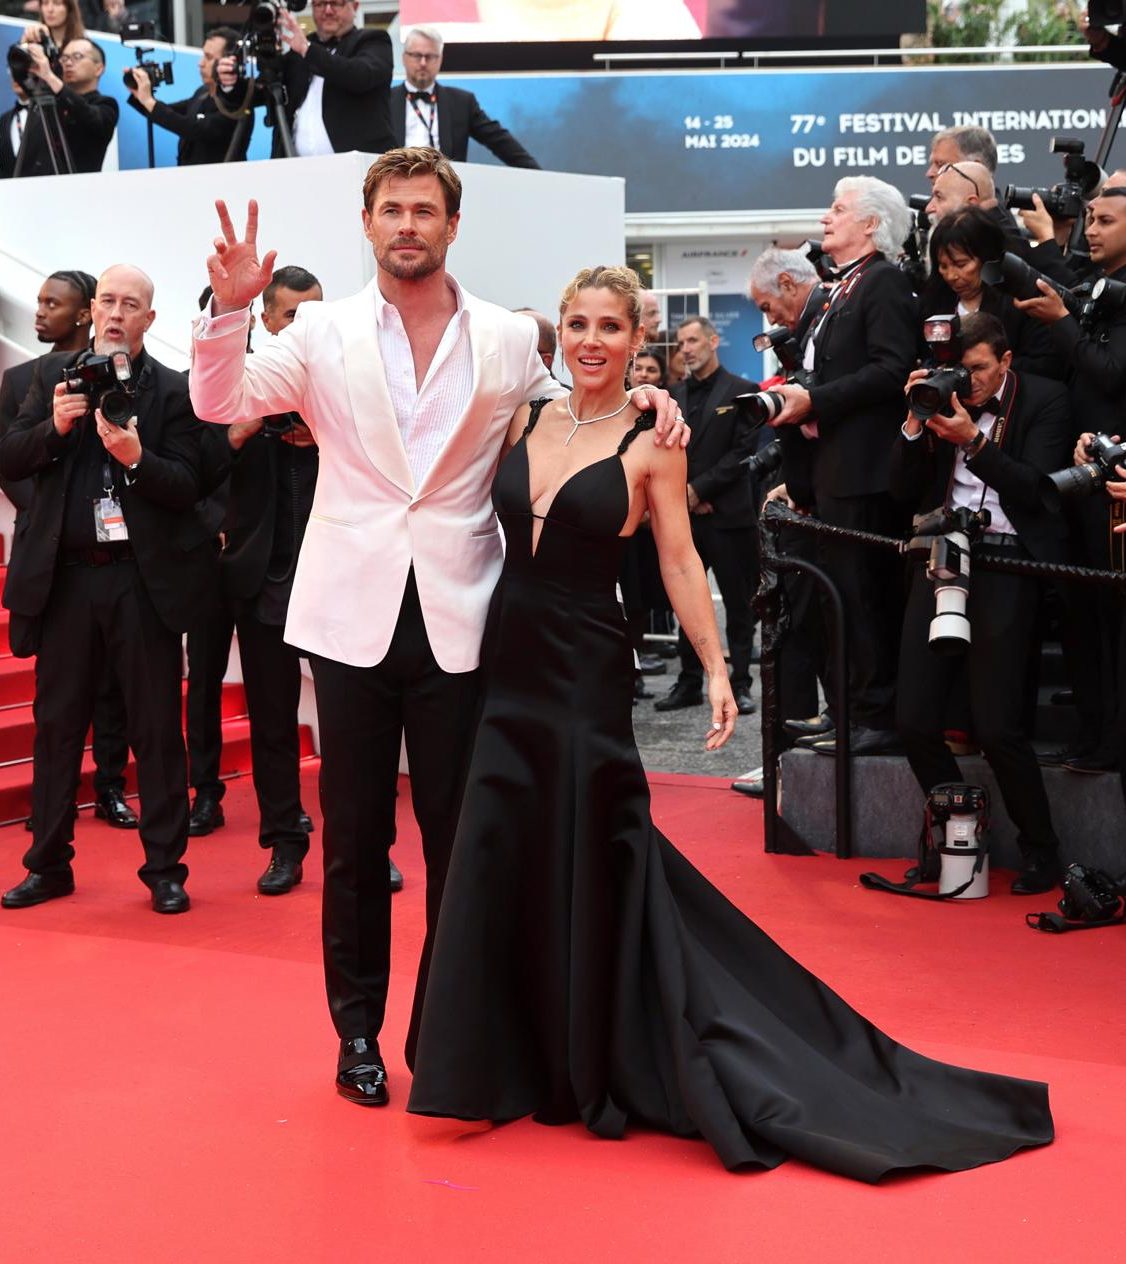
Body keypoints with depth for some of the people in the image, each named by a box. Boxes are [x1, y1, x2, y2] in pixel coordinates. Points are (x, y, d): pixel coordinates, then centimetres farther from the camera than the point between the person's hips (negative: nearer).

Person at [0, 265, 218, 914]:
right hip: (64, 574, 3)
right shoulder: (56, 375, 8)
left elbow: (187, 488, -7)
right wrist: (54, 427, -14)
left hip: (143, 578, -3)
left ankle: (165, 867, 11)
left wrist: (136, 458, -24)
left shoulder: (173, 390, -1)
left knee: (157, 727, 2)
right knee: (57, 721, 10)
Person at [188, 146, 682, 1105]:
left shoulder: (509, 339, 4)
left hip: (457, 619, 0)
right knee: (354, 836, 9)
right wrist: (231, 308, -19)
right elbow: (220, 402, -4)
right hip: (353, 613, 0)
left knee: (457, 835, 6)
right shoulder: (323, 332, 3)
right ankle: (358, 1028, 22)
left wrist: (643, 399, -3)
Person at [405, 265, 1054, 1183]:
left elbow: (681, 561, -4)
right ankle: (518, 1064, 22)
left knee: (585, 863, 1)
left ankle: (599, 1070, 18)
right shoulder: (524, 420, 7)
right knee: (496, 860, 7)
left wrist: (716, 669, -8)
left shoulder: (651, 441, -4)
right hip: (507, 658, 4)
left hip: (586, 669, -4)